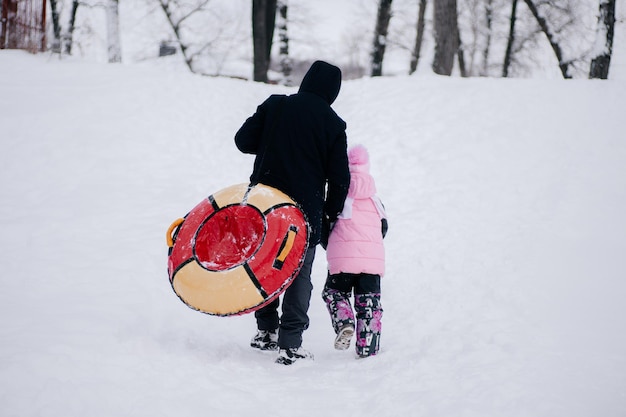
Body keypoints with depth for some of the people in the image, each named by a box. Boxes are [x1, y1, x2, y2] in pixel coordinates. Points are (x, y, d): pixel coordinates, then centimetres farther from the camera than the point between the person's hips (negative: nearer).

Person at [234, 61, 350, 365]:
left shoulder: (274, 105, -1)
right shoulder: (332, 123, -5)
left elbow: (243, 140, 0)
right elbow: (339, 177, -3)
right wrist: (332, 212, 13)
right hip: (305, 210, -2)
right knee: (299, 273, 5)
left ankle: (265, 331, 25)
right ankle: (290, 345, 0)